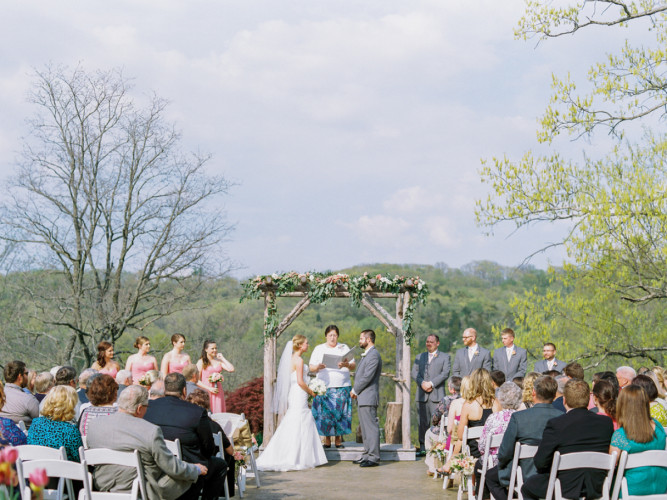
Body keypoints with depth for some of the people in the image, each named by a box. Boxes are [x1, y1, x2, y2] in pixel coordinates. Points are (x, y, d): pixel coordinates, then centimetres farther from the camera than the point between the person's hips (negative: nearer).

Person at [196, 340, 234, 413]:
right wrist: (209, 388, -13)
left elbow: (231, 369, -4)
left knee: (218, 412, 0)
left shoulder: (219, 361, 11)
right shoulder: (201, 362, 0)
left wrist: (222, 358, 3)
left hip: (218, 392, 4)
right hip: (206, 391, -4)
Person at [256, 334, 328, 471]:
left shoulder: (292, 359, 14)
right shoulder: (299, 360, -13)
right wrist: (311, 392, -5)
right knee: (299, 427, -5)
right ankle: (295, 460, -4)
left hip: (293, 394, 9)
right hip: (299, 395, -9)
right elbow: (300, 381, -17)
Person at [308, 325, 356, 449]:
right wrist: (318, 367, -19)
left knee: (340, 413, -3)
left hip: (342, 387, 0)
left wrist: (346, 365, -19)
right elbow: (311, 368, 4)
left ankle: (338, 440, 5)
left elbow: (354, 365, 3)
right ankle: (327, 440, 2)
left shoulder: (344, 348, 11)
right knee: (325, 414, -5)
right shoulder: (319, 349, 10)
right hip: (324, 387, 0)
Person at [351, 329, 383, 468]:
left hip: (368, 398, -11)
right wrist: (356, 391, 8)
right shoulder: (366, 355, 20)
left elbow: (367, 377, -19)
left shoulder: (374, 355, -14)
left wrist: (355, 390, -9)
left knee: (371, 427, -8)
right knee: (365, 427, 14)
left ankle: (374, 457, -8)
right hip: (362, 398, 11)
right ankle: (367, 454, 20)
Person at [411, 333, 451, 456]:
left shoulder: (444, 357, 11)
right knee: (423, 422, 1)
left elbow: (445, 373, -3)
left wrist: (431, 383, -12)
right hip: (422, 395, 3)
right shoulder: (420, 357, 21)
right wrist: (422, 383, -9)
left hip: (437, 395, -3)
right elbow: (414, 372, 9)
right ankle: (423, 448, 5)